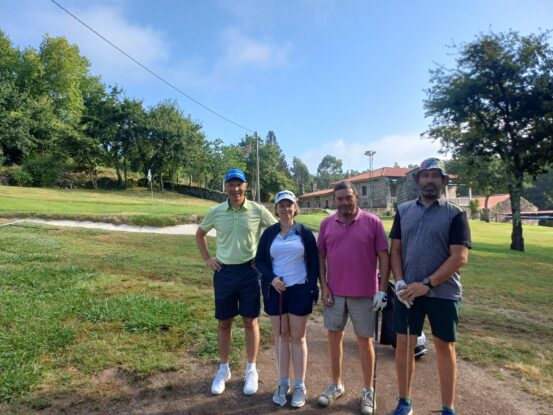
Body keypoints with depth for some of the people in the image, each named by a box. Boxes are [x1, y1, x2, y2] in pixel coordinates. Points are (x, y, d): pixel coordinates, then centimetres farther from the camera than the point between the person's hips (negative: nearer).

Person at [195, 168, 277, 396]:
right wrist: (207, 258, 8)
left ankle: (251, 370, 27)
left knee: (250, 321, 9)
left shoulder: (258, 210, -7)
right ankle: (223, 369, 31)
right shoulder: (216, 212, 0)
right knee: (224, 322, 12)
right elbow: (200, 234, 16)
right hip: (224, 272, 2)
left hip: (249, 271, -1)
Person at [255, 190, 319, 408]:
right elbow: (259, 260, 4)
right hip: (275, 291, 2)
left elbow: (314, 262, 0)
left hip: (299, 290, -2)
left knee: (298, 337, 6)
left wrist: (313, 289, -6)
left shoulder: (305, 232, -2)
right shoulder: (269, 233, 3)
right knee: (280, 336, 11)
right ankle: (283, 383, 26)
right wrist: (272, 278, -12)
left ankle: (300, 386, 20)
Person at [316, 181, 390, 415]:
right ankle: (336, 385, 33)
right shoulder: (327, 224, 1)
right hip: (334, 292, 3)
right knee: (334, 337, 13)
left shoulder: (372, 222, -7)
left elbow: (384, 257, -5)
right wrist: (323, 287, -2)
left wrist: (382, 290, -8)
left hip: (364, 294, -2)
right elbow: (321, 257, 5)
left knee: (365, 341, 11)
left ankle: (368, 391, 29)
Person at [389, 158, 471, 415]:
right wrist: (400, 282, -7)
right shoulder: (403, 211, 6)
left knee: (445, 347, 10)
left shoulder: (455, 214, -4)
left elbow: (460, 257, -11)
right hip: (408, 292, 3)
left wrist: (426, 284, -16)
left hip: (443, 293, -2)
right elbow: (395, 250, 7)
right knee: (403, 345, 8)